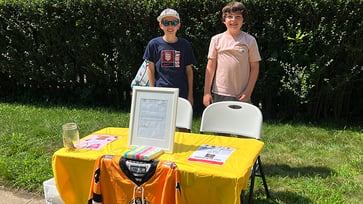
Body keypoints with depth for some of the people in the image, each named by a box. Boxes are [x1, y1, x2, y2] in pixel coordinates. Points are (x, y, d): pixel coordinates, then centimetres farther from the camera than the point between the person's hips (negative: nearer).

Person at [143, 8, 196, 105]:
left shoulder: (185, 45, 5)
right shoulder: (154, 44, 2)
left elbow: (189, 70, 9)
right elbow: (151, 69, 6)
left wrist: (190, 94, 7)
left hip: (181, 93, 1)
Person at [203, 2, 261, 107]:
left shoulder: (250, 40, 2)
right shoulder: (216, 39, 4)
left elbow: (255, 67, 3)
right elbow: (210, 67, 5)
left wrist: (248, 92, -4)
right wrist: (207, 92, 2)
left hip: (241, 95, -1)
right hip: (219, 94, 1)